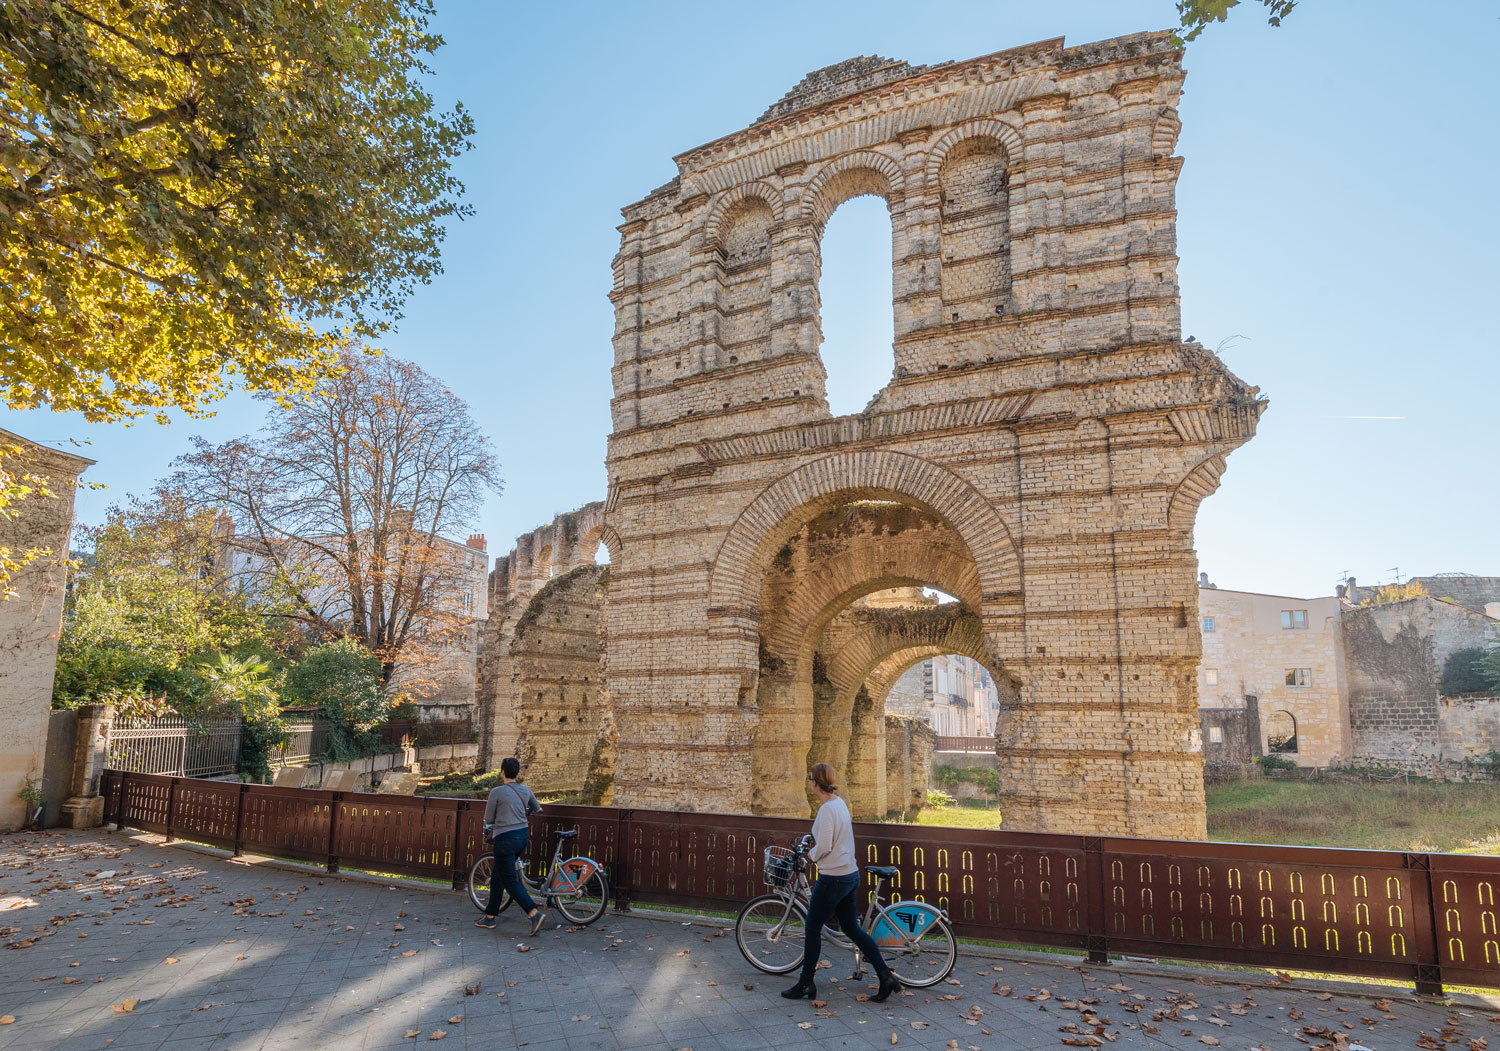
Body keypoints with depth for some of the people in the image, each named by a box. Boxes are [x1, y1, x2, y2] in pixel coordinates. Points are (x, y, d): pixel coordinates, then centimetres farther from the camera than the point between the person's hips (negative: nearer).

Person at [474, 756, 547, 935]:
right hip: (523, 835, 7)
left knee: (510, 881, -2)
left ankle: (535, 913, -15)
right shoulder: (525, 790, 5)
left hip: (506, 838, -7)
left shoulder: (497, 792, -12)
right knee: (497, 877, 20)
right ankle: (490, 916, 26)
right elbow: (538, 809, 22)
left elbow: (488, 821, -4)